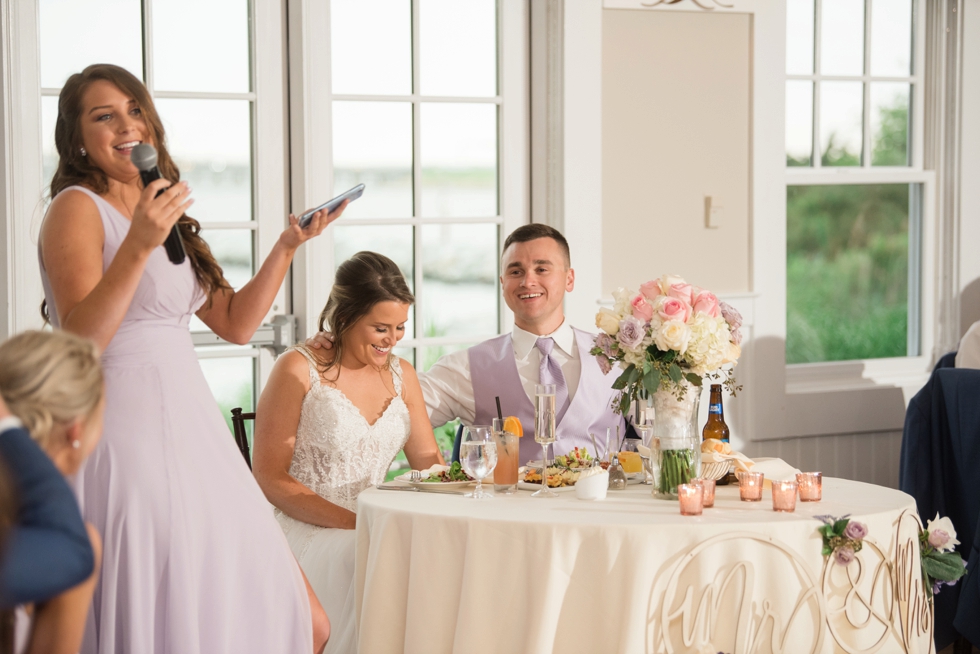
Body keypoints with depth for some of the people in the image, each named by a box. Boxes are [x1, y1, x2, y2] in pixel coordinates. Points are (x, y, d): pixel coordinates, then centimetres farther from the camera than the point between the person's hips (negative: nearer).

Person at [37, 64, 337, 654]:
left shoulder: (162, 212, 18)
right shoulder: (78, 208, -6)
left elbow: (236, 323, 18)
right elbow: (79, 341, -19)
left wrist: (288, 246, 10)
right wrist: (137, 246, -28)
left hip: (195, 437, 8)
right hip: (130, 443, -8)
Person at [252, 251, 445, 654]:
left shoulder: (400, 374, 15)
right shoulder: (299, 370, -4)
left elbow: (427, 459, 17)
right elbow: (269, 477, -8)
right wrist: (355, 523, -18)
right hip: (308, 532, -5)